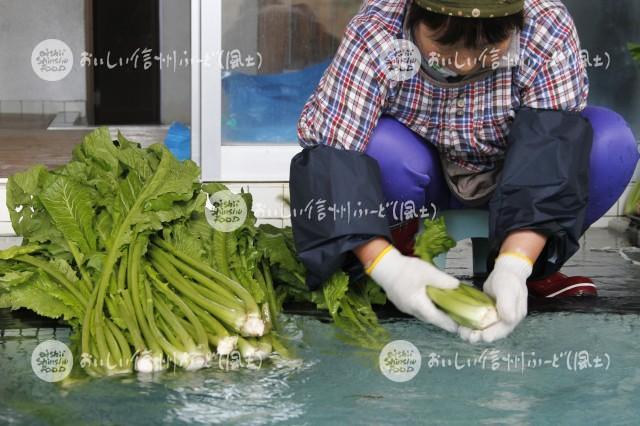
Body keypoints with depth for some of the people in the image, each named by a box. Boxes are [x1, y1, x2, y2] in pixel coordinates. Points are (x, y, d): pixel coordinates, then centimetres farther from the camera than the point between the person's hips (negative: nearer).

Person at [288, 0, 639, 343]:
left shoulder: (549, 32, -27)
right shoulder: (374, 36, -30)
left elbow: (550, 154, -33)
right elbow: (328, 151, -34)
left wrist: (514, 266, -46)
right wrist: (384, 264, -45)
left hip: (510, 172, 1)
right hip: (426, 172, -1)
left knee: (611, 143, -27)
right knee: (382, 148, -36)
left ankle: (536, 268, -6)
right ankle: (400, 248, -5)